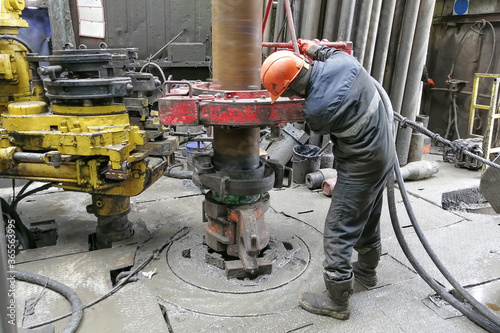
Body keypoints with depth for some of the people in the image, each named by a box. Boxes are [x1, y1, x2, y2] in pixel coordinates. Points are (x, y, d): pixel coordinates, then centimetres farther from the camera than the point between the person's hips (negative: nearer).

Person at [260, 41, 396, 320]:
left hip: (360, 168, -9)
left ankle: (337, 301, 18)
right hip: (385, 153, 9)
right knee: (369, 218, 25)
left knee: (339, 232, 3)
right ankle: (367, 270, 48)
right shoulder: (343, 59, -13)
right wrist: (317, 49, 16)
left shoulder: (315, 108, -29)